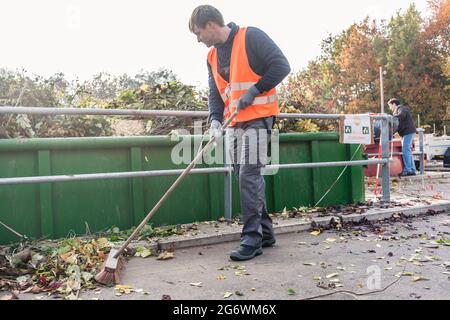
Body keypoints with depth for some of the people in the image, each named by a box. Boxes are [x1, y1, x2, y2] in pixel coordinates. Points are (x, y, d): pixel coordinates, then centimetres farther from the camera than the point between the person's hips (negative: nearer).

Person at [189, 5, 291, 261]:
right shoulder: (212, 57, 15)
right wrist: (215, 119, -5)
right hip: (234, 123, 8)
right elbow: (215, 94, 13)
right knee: (247, 177, 8)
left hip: (258, 118, -7)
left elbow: (282, 65, -10)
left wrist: (255, 91, -15)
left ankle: (252, 238, -6)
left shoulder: (251, 37, -6)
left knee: (249, 175, -14)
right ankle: (265, 232, 20)